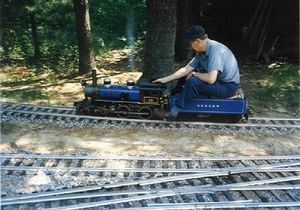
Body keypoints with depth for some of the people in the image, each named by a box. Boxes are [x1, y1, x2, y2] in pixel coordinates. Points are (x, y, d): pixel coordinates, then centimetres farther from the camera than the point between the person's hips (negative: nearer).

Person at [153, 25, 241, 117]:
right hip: (218, 80, 9)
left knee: (193, 82, -25)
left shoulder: (215, 50, -25)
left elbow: (210, 79, -32)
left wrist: (194, 74, -14)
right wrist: (166, 79, 6)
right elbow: (186, 69, 7)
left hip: (229, 86, -9)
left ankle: (177, 109, -9)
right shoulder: (202, 52, 2)